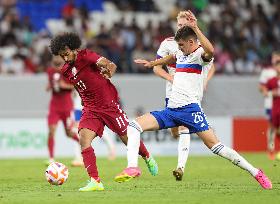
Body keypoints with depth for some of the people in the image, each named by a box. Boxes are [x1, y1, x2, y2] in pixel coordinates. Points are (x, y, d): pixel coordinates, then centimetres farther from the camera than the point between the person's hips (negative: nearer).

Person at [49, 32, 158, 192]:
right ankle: (95, 182, -19)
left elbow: (108, 64, -25)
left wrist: (109, 72, -45)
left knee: (127, 137, 6)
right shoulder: (66, 71, 5)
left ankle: (148, 158, 38)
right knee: (84, 138, -18)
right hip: (90, 109, 5)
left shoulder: (86, 56, -13)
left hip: (109, 103, -5)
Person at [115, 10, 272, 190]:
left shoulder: (199, 54, -6)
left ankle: (256, 173, -6)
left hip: (189, 108, -8)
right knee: (134, 125, -6)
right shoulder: (181, 54, 19)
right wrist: (151, 63, 53)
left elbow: (210, 51, -32)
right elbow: (171, 59, 45)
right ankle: (132, 167, -16)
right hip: (171, 110, 8)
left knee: (214, 144, -14)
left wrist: (195, 28, -31)